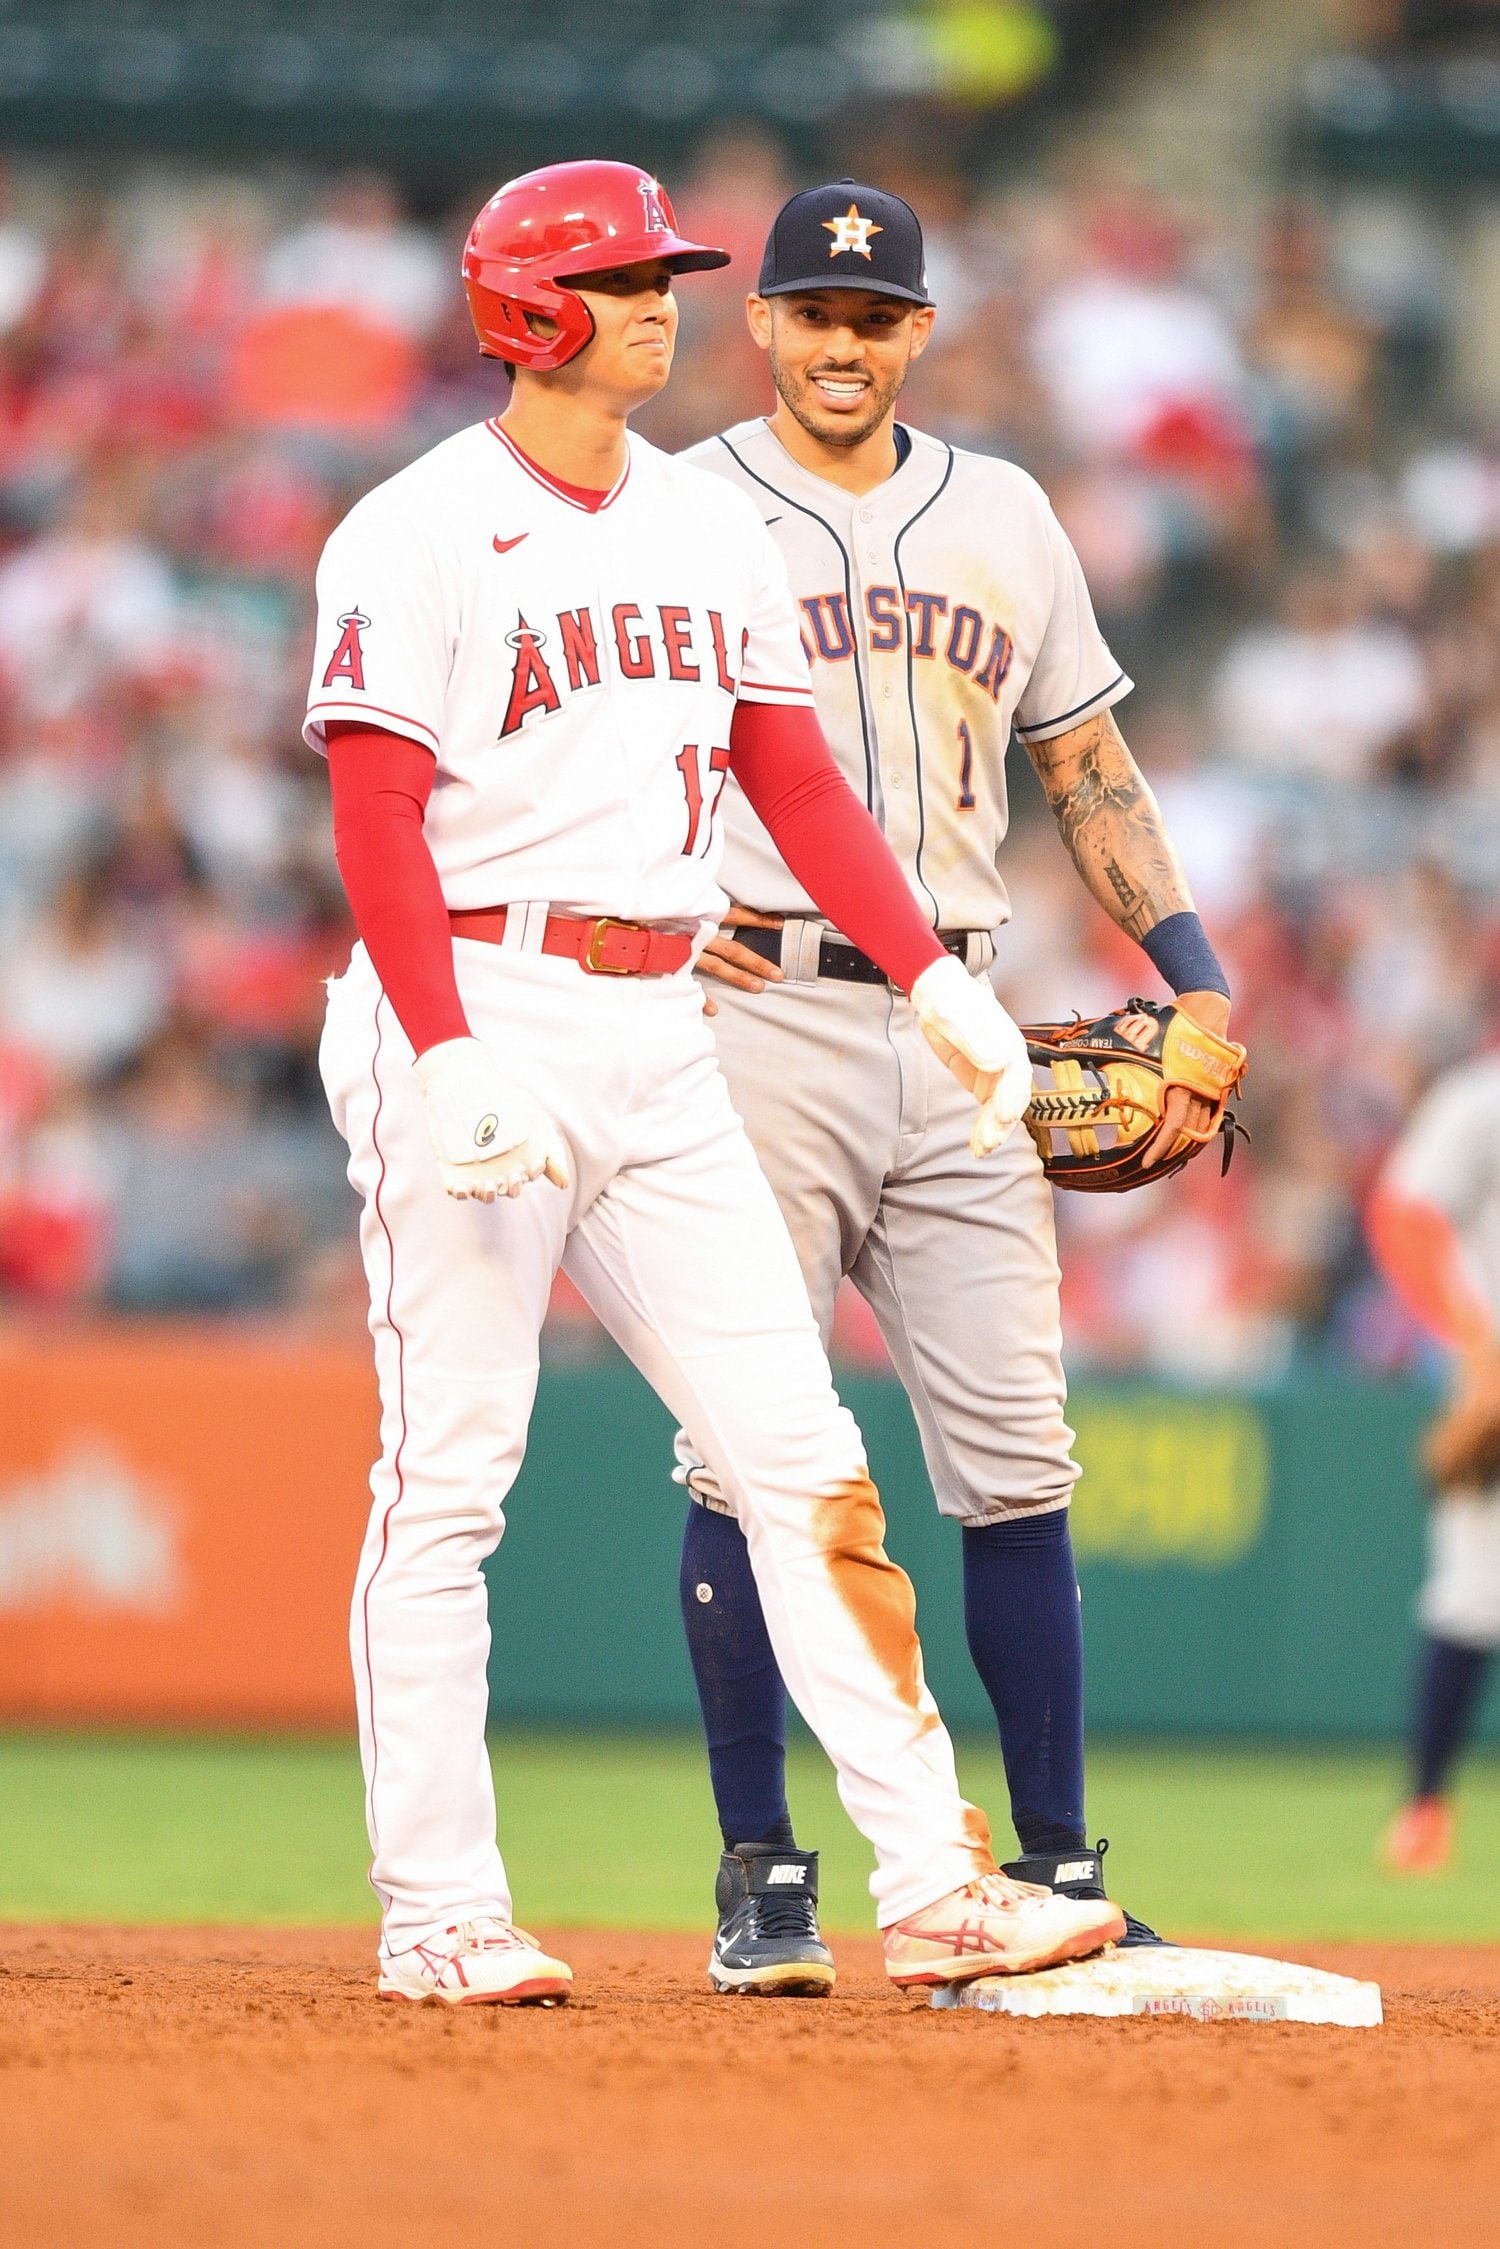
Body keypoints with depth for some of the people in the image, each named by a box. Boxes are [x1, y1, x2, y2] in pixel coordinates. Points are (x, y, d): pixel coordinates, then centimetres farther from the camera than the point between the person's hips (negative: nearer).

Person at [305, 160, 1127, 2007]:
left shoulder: (711, 529, 15)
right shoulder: (422, 537, -6)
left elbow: (794, 778, 18)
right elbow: (378, 819, -13)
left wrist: (933, 974, 7)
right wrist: (450, 1060, -24)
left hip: (659, 1036, 7)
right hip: (478, 1016, -6)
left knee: (804, 1463, 1)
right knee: (447, 1474, -3)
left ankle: (934, 1883, -1)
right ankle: (437, 1911, 2)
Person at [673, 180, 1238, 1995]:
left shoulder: (1003, 518, 15)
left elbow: (1086, 762, 19)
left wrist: (1189, 971, 8)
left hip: (956, 1031, 4)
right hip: (758, 1017, -4)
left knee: (1015, 1462, 1)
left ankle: (1053, 1867, 6)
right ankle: (760, 1879, 1)